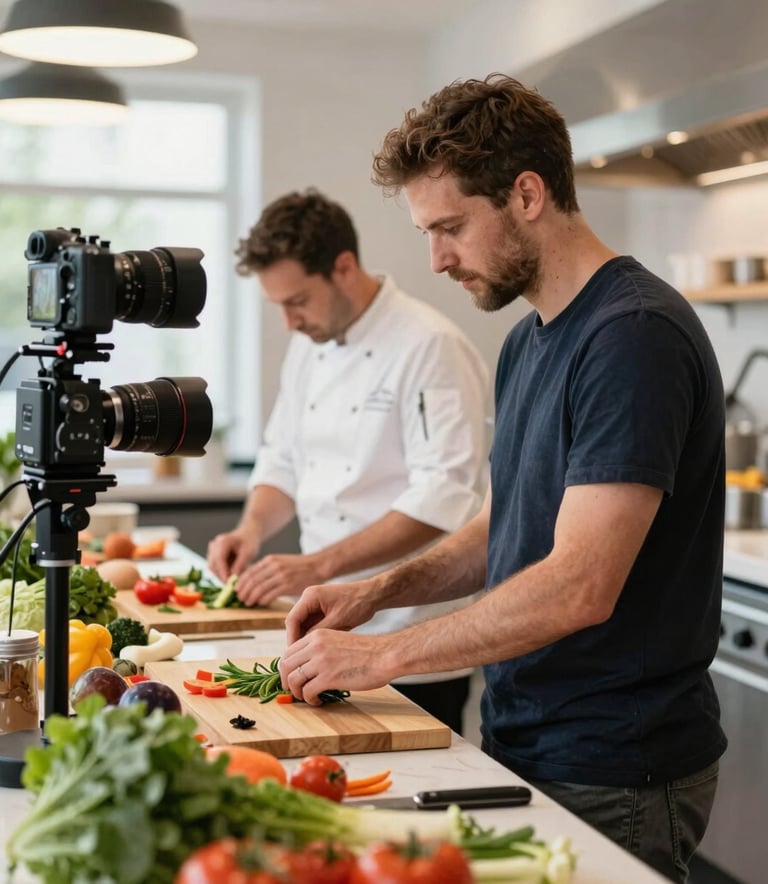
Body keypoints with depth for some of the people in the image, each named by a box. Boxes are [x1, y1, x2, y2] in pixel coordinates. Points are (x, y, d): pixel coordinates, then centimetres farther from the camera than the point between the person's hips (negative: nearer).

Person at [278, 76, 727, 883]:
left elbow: (579, 586, -26)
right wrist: (376, 592, 2)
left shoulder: (635, 334, -21)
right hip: (523, 742, 8)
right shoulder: (527, 341, 9)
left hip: (612, 778, -8)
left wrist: (382, 656, -20)